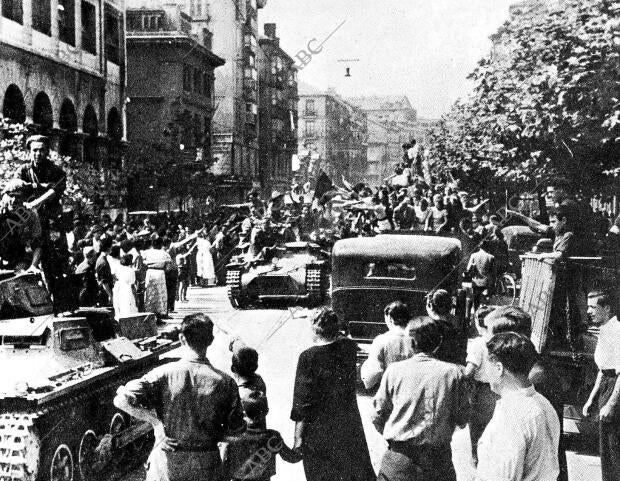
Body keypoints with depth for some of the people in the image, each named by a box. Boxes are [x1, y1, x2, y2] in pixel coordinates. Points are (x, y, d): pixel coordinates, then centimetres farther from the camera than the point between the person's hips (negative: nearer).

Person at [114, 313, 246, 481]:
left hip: (167, 463, 0)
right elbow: (236, 429, -3)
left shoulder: (164, 374, -14)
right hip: (207, 466, 1)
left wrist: (155, 420, -12)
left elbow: (122, 401, -22)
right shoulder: (224, 382, -10)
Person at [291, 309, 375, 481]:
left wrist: (298, 437, -10)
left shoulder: (308, 357, -19)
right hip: (349, 426, 4)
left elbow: (302, 402, -17)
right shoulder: (348, 347, -7)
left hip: (319, 430, -4)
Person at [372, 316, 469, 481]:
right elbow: (461, 419, 0)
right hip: (438, 459, 1)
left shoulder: (393, 370, -4)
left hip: (398, 461, 0)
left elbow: (377, 417, 1)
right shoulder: (453, 372, -3)